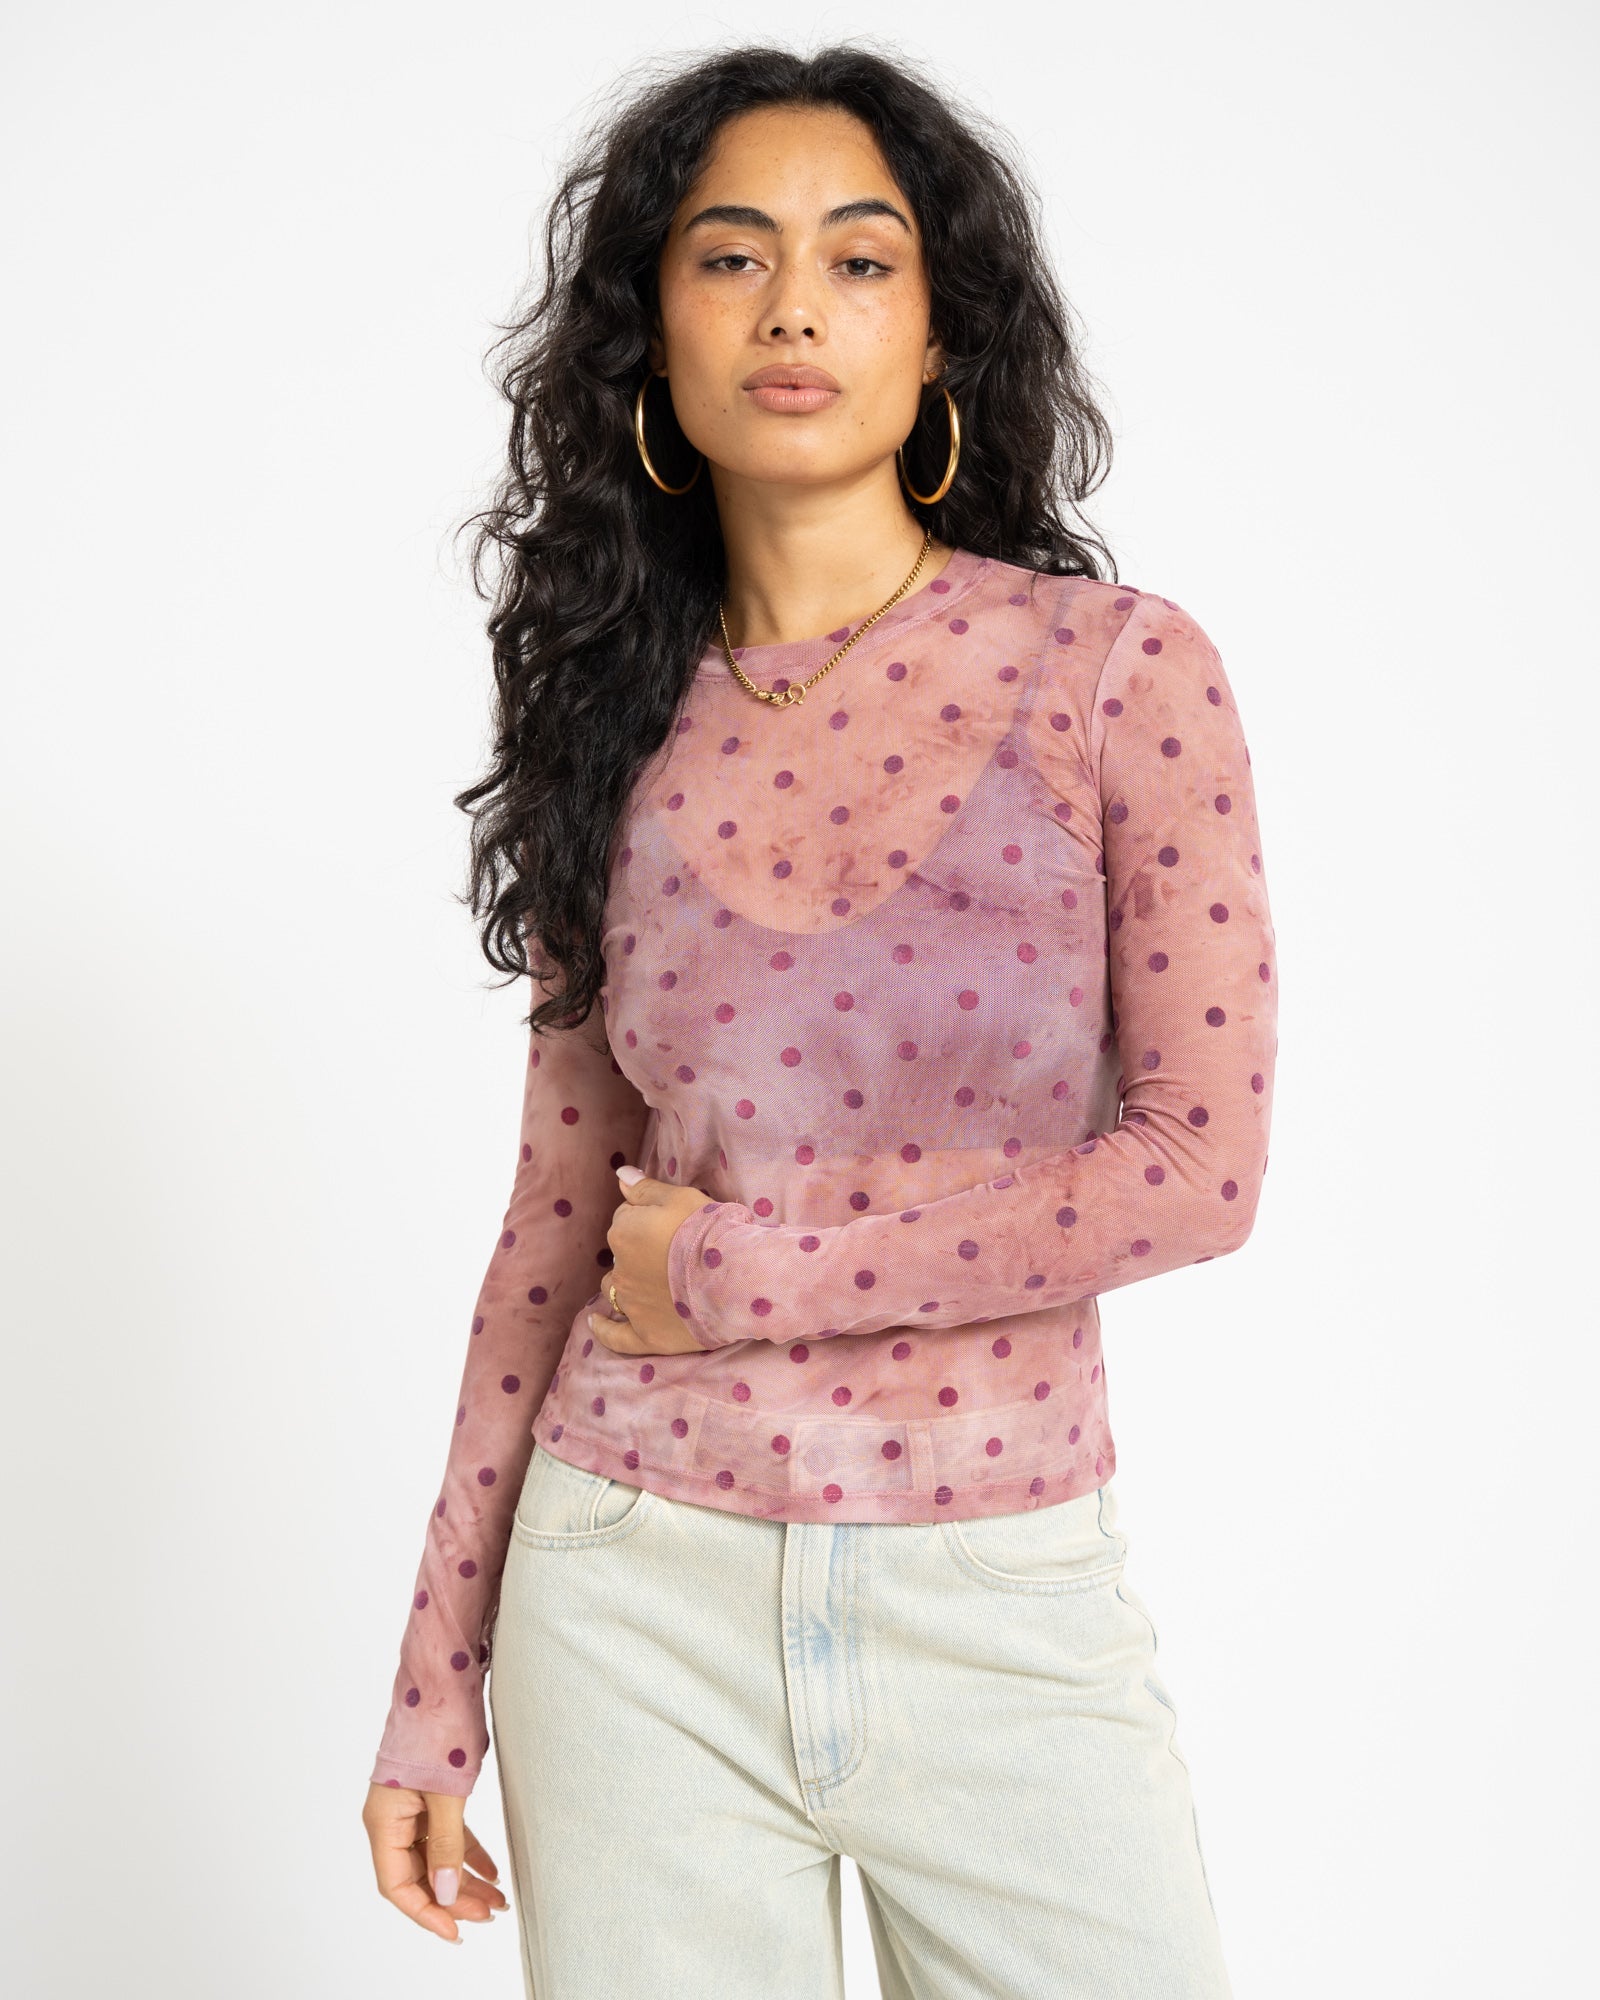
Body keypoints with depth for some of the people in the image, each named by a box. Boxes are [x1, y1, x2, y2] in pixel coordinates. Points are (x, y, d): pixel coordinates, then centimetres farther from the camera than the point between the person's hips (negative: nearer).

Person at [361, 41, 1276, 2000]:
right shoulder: (620, 727, 2)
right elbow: (562, 1221, 6)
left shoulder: (1117, 668, -5)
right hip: (642, 1607, 2)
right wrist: (439, 1679, 7)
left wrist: (744, 1267, -11)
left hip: (1009, 1613, -1)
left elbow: (1199, 1164, -9)